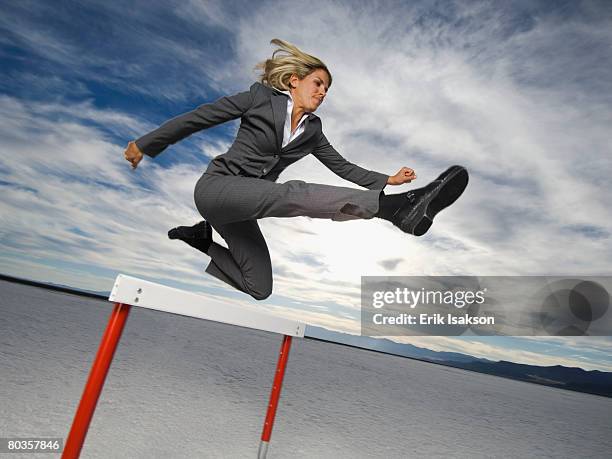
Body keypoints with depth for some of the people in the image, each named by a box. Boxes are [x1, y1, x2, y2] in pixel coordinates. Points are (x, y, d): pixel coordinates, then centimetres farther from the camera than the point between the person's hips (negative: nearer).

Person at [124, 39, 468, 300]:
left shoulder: (312, 129, 11)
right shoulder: (261, 97, -3)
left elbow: (342, 167, 10)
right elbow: (198, 117, -1)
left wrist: (387, 180, -1)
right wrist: (146, 144, 3)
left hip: (240, 211, 7)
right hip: (216, 187, -6)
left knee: (259, 289, 5)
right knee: (293, 193, -34)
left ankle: (203, 238, 21)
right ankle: (399, 207, -50)